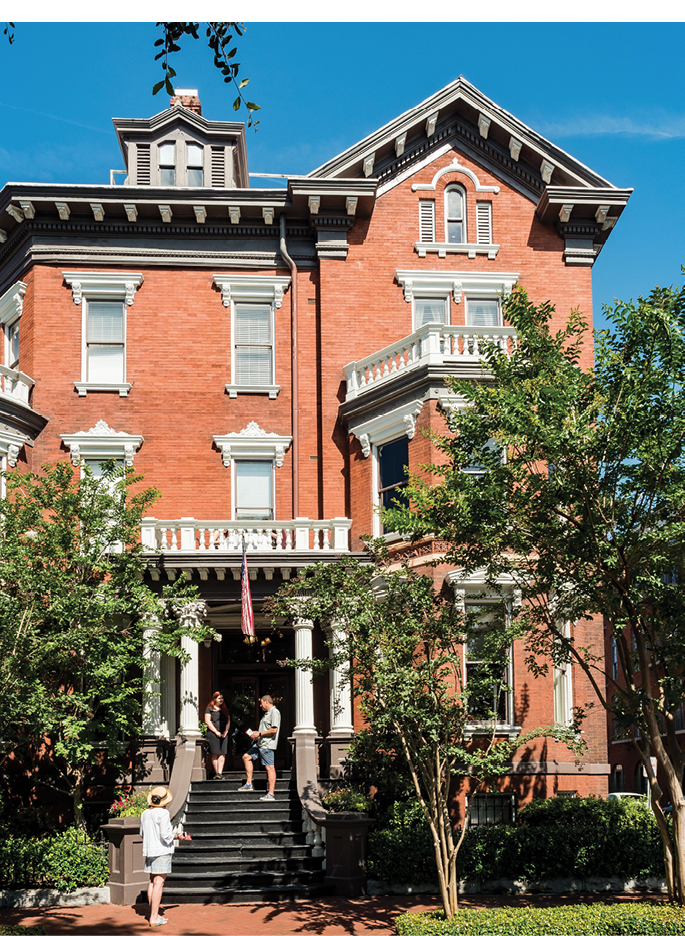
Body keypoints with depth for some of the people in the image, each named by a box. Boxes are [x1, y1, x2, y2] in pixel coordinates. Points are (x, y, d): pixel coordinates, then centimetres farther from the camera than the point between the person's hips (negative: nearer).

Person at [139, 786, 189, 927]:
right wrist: (177, 836, -1)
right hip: (162, 852, -7)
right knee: (159, 883, -5)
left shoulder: (145, 814, 7)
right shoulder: (163, 813, -14)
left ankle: (153, 914, 18)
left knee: (152, 882, 13)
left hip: (148, 851, 7)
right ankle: (154, 917, -6)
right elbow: (166, 835, -17)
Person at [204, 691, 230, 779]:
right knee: (215, 754, -6)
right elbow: (207, 721, -3)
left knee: (222, 754, -9)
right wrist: (216, 732, -9)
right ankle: (217, 773, -3)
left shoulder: (225, 709, 19)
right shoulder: (209, 709, 5)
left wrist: (226, 731, -1)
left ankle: (219, 773, -16)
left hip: (223, 734, 3)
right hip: (213, 733, -3)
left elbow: (228, 721, 16)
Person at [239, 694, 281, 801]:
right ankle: (249, 784, 17)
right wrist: (256, 732, 16)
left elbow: (274, 730, -22)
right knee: (246, 757, 14)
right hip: (260, 743, 11)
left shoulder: (274, 712, -13)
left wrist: (260, 734, -15)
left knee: (269, 768, -9)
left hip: (267, 744, -11)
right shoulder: (267, 713, 19)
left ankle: (271, 794, -8)